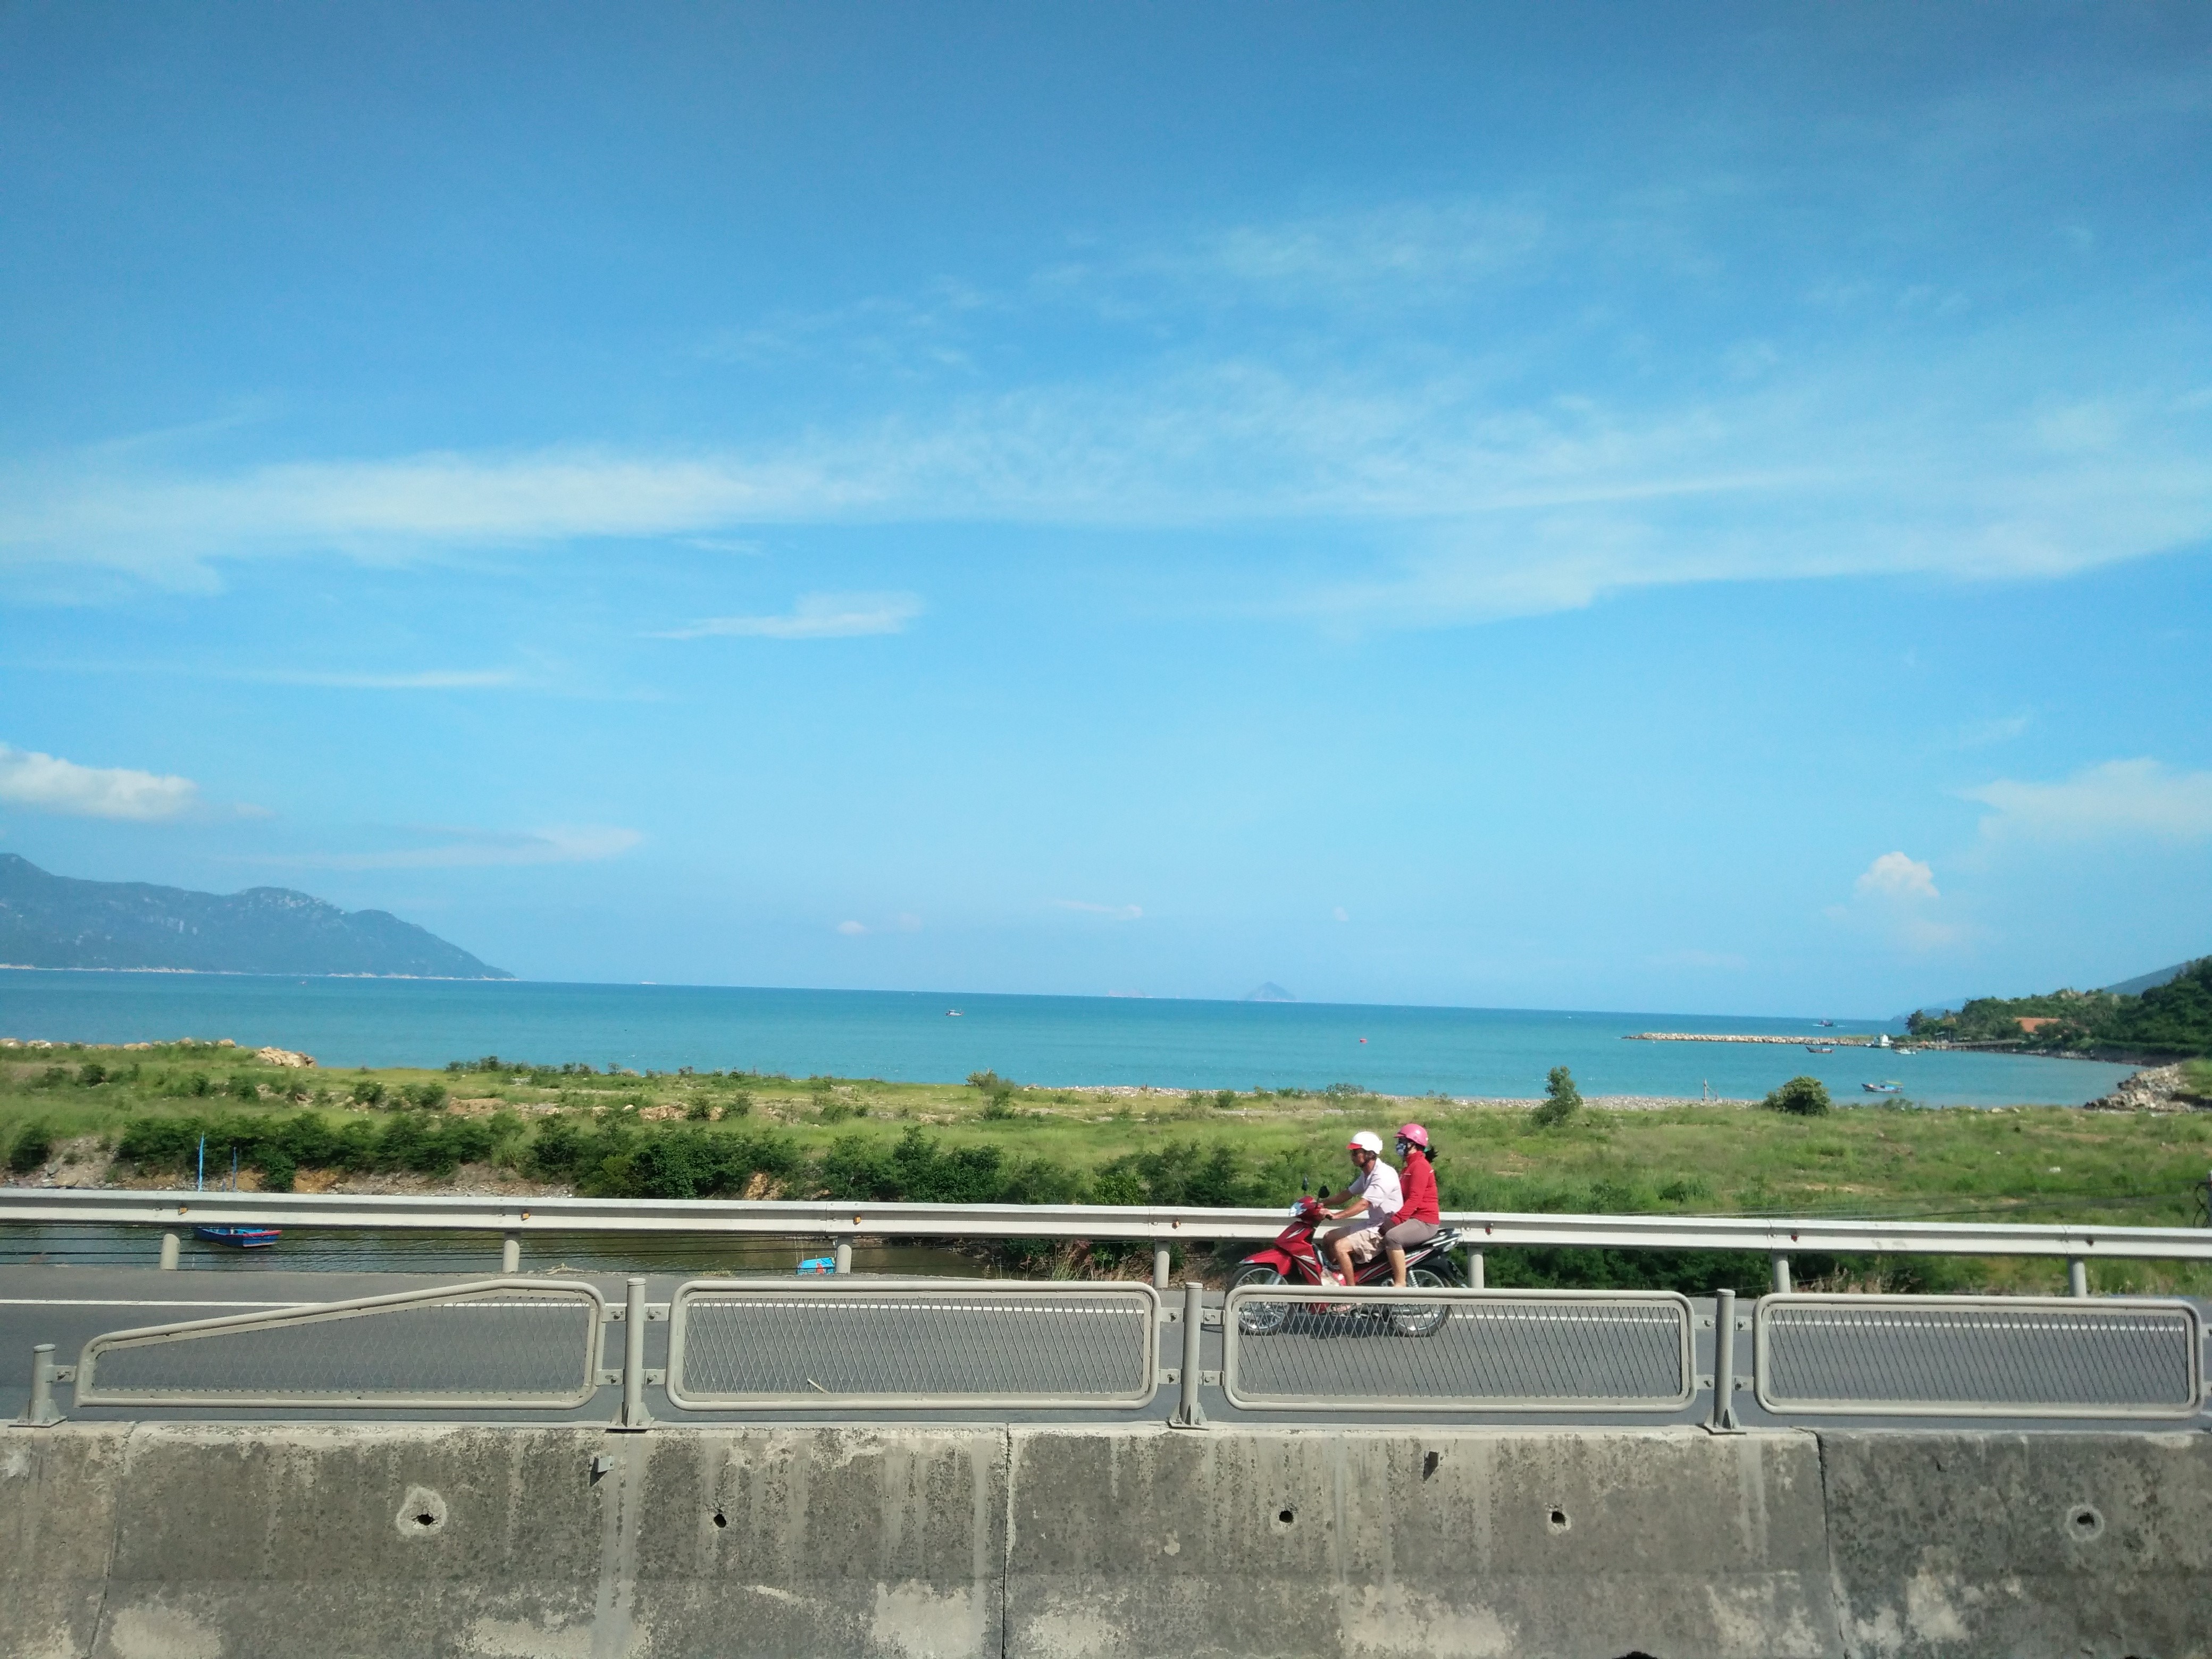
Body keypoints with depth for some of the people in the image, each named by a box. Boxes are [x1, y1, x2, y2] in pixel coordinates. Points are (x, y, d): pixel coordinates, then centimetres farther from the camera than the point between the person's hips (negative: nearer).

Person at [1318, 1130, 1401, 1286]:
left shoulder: (1383, 1175, -23)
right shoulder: (1367, 1173, 10)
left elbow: (1364, 1204, -31)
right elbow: (1350, 1192, 19)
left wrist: (1336, 1215, -37)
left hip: (1385, 1229, -11)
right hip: (1371, 1224, 11)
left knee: (1340, 1247, -23)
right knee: (1328, 1238, 10)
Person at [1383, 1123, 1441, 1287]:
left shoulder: (1420, 1166, -14)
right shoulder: (1412, 1165, 20)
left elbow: (1414, 1200, -24)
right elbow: (1406, 1197, 23)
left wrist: (1395, 1220, -30)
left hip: (1424, 1222, -12)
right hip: (1413, 1218, 12)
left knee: (1392, 1237, -33)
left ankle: (1400, 1285, -31)